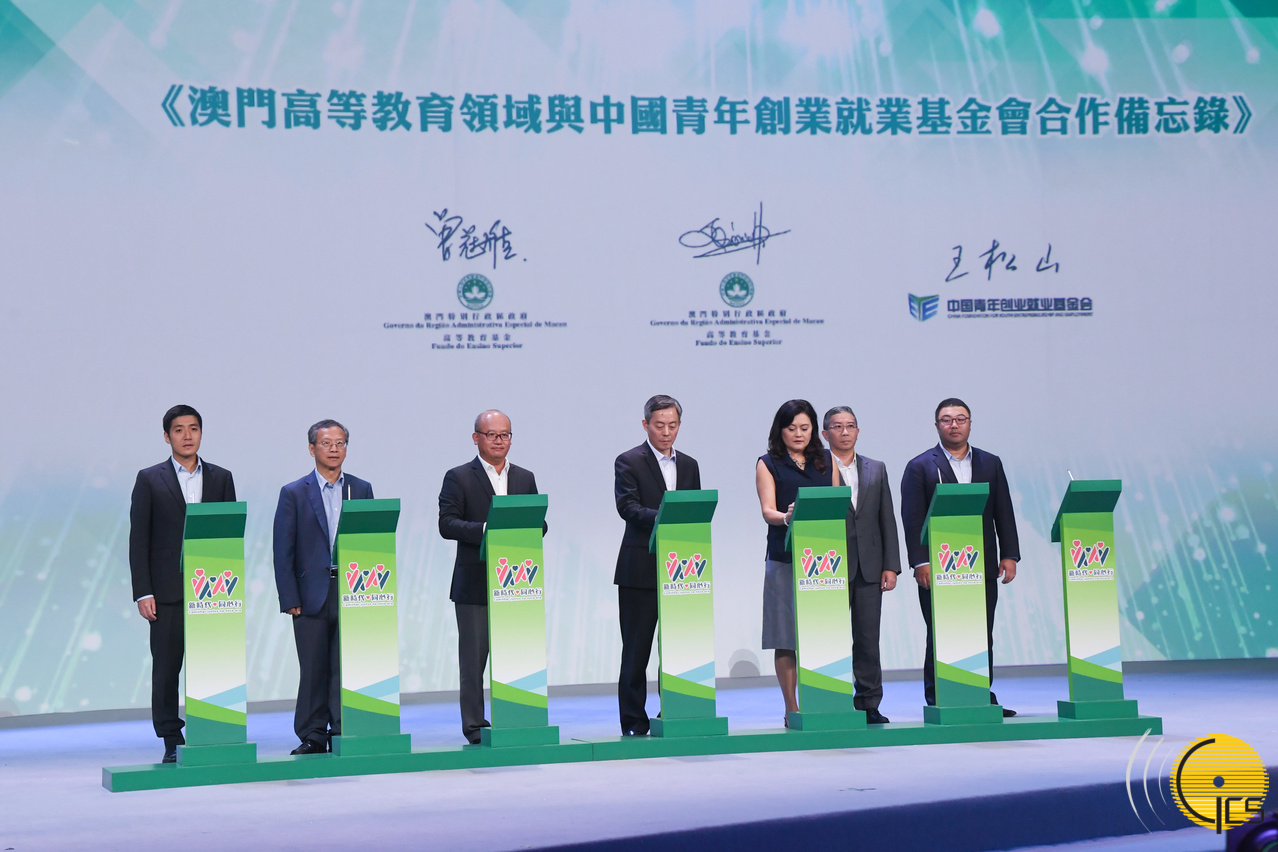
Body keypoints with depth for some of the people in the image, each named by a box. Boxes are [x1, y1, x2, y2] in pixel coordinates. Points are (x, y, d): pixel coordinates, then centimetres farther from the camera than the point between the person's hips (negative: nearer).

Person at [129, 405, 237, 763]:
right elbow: (138, 539, 1)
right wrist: (143, 593, -6)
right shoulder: (149, 480, 4)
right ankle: (172, 743, 7)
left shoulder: (221, 478, 11)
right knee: (166, 668, 0)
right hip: (168, 592, -1)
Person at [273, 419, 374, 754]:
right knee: (313, 669, 2)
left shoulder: (362, 490, 10)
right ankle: (313, 736, 9)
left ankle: (343, 732, 5)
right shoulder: (294, 494, 4)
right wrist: (289, 599, -6)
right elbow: (283, 550, 1)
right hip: (312, 595, -1)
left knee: (347, 666, -1)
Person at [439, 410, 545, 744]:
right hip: (475, 584, -4)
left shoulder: (525, 478, 16)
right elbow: (447, 524, -9)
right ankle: (475, 725, 4)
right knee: (474, 657, -2)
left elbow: (540, 523, 13)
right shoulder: (459, 477, 2)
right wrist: (485, 530, -22)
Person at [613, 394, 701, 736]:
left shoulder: (689, 465, 17)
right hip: (640, 570, -5)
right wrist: (660, 518, -30)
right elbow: (627, 506, -14)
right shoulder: (629, 462, -1)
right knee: (636, 649, -1)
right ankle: (633, 722, 3)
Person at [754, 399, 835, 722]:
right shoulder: (768, 464, 6)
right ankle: (792, 709, 4)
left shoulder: (827, 461, 14)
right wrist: (786, 517, -27)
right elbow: (768, 511, -5)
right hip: (784, 559, -2)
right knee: (786, 637, -3)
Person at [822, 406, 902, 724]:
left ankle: (869, 704, 9)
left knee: (868, 639, 4)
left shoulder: (876, 470, 15)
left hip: (870, 567, 4)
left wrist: (891, 565, 4)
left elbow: (887, 519, 12)